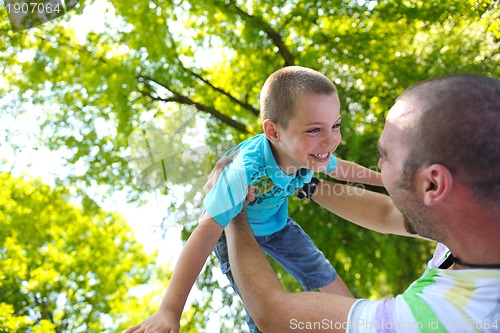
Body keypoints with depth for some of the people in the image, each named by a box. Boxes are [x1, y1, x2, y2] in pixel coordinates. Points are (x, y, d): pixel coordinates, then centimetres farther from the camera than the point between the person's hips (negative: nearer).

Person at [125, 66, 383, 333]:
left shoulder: (314, 152, -26)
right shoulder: (245, 172, -45)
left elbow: (340, 168, 0)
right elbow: (206, 233, -45)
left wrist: (382, 178, 13)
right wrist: (170, 310, -47)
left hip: (275, 221, 5)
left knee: (321, 272, 14)